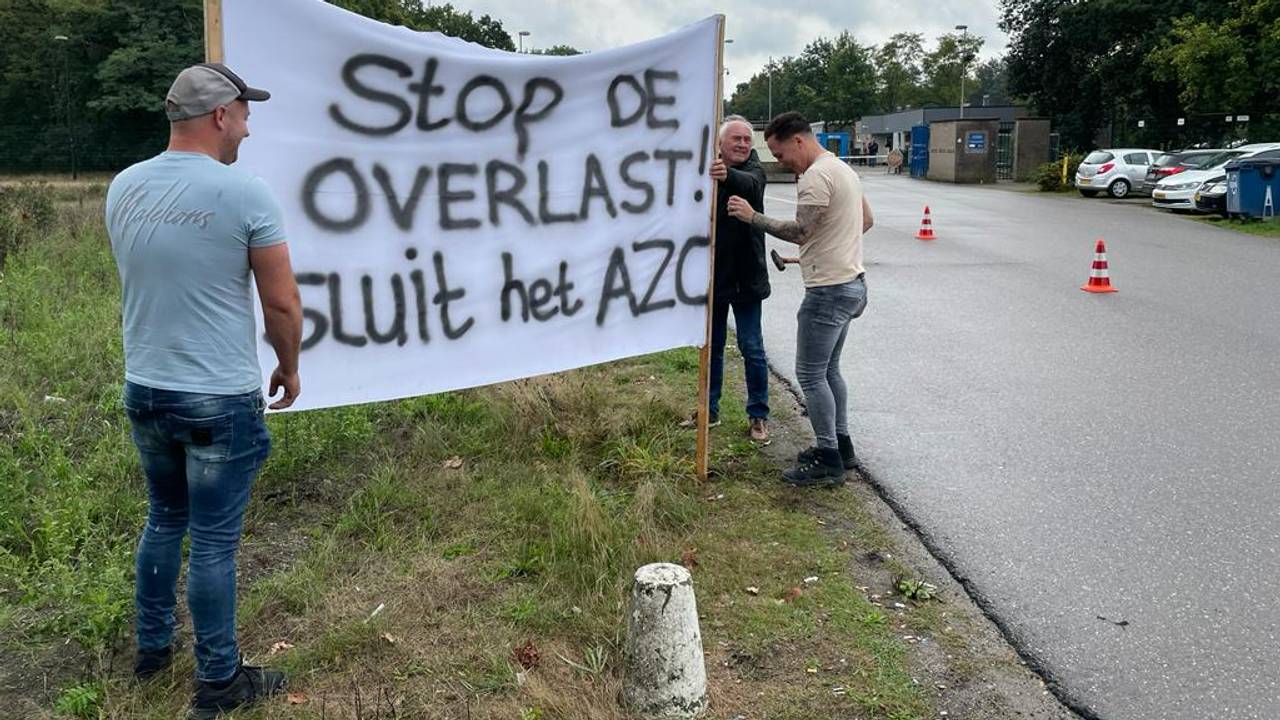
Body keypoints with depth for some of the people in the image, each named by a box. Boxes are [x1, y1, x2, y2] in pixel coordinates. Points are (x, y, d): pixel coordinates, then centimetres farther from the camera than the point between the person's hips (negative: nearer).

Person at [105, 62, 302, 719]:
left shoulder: (122, 189, 2)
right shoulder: (245, 193, -16)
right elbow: (282, 304, -11)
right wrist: (289, 368, 6)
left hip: (143, 390, 6)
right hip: (219, 400, -6)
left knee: (165, 519, 23)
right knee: (213, 542, 5)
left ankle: (151, 647, 38)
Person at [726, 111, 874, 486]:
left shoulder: (816, 177, -17)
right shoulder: (842, 168, 16)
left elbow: (799, 231, -25)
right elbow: (867, 219, 26)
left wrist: (752, 216, -16)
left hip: (828, 290, -11)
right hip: (851, 283, 11)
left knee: (810, 375, -3)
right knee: (828, 370, 19)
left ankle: (829, 461, 3)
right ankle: (841, 446, 27)